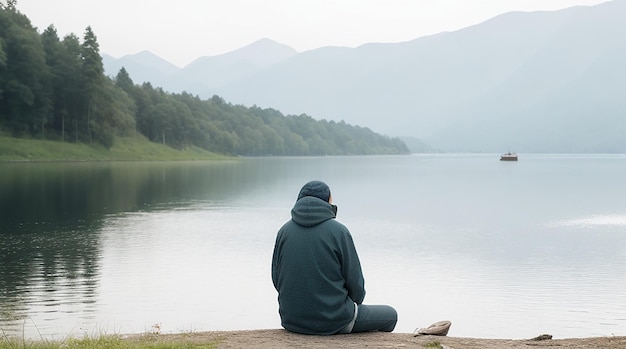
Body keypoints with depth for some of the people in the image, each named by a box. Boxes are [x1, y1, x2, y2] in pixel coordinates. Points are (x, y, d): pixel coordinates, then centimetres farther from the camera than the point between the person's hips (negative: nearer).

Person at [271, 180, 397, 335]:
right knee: (390, 315, 21)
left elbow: (276, 278, 4)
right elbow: (354, 281, -8)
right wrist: (357, 300, 14)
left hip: (292, 321, 6)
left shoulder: (284, 231, 1)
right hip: (334, 320, -6)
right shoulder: (338, 231, -12)